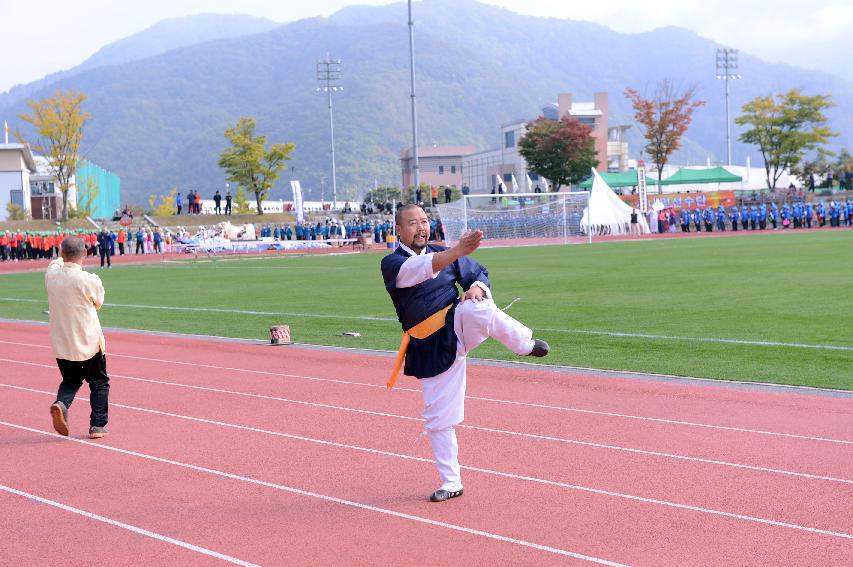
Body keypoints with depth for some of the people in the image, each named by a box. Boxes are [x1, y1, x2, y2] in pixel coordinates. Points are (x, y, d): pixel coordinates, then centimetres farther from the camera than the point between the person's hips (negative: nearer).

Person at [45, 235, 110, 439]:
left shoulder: (51, 276, -8)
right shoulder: (90, 280, -20)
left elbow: (56, 264, 19)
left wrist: (63, 257, 39)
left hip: (61, 344, 4)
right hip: (89, 343, -4)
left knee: (71, 380, 22)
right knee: (99, 382, 16)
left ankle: (61, 403, -6)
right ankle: (98, 425, 15)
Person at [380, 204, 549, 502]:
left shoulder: (443, 253, 7)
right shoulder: (392, 264, -6)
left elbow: (478, 273, 15)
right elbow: (417, 270, -29)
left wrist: (477, 288, -12)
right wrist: (457, 251, -46)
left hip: (458, 326, 0)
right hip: (431, 348, 0)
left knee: (476, 310, -36)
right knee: (438, 418, 1)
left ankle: (525, 342, -16)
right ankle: (451, 483, 17)